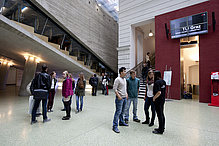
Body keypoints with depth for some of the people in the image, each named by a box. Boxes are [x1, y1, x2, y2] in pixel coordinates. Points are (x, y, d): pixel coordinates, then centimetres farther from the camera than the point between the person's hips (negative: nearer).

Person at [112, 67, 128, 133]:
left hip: (125, 98, 8)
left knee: (122, 111, 20)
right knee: (118, 112, -5)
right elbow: (114, 88, -16)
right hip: (120, 98, -8)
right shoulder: (118, 79, -13)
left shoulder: (124, 79, 13)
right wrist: (118, 96, -20)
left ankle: (121, 122, 37)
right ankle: (115, 126, 5)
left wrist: (126, 94, 14)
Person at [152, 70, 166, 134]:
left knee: (159, 115, 1)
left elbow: (159, 92, -27)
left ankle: (160, 130, 13)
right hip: (162, 100, 9)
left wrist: (154, 98, -15)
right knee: (162, 114, 18)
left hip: (158, 101, -9)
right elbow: (164, 90, 15)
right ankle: (162, 128, 33)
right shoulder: (163, 81, 7)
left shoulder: (157, 82, -20)